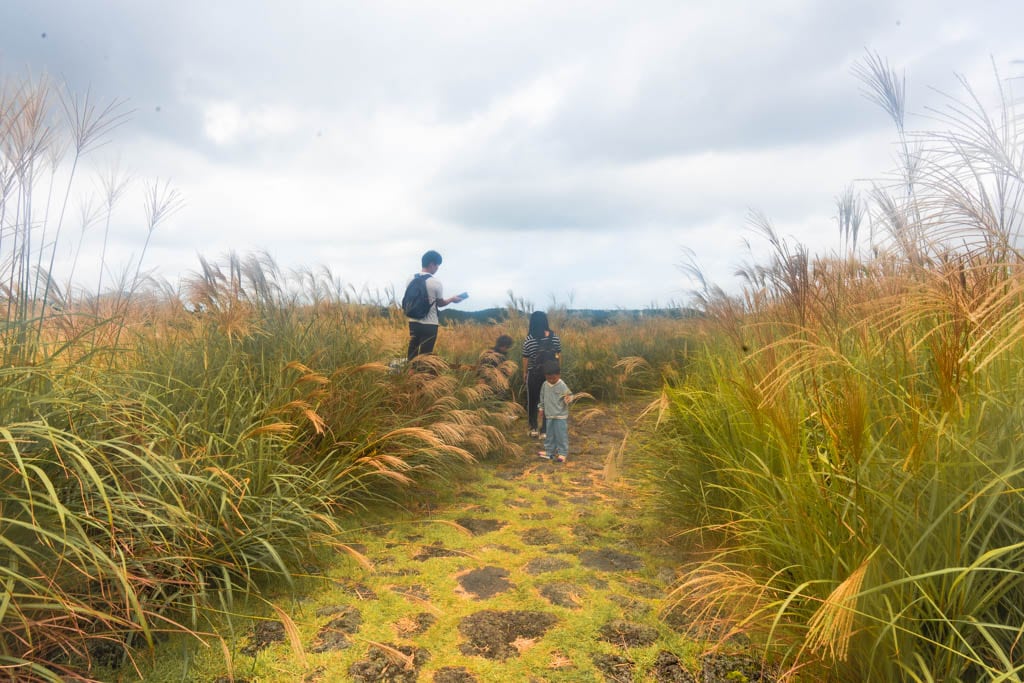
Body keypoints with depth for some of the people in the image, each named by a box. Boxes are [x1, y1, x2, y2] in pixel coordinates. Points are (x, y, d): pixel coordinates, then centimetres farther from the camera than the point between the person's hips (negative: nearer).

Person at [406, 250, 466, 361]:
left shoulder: (411, 279, 2)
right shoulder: (436, 282, -12)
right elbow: (440, 303, 0)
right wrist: (452, 299, 17)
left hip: (413, 322, 5)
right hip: (429, 324, -5)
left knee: (412, 354, 12)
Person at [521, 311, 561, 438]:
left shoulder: (528, 340, -13)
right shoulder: (555, 337, -6)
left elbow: (525, 359, -6)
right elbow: (558, 356, -1)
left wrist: (524, 373, 8)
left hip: (534, 374, -2)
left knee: (532, 400, 14)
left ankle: (533, 427, 22)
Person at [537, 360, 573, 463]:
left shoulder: (562, 386, -15)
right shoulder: (545, 385, 3)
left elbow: (569, 396, -16)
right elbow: (542, 398, 14)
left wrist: (568, 399, -38)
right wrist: (541, 409, 17)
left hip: (560, 416, -6)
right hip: (549, 415, 6)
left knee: (561, 435, 0)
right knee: (549, 434, 15)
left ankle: (562, 453, 12)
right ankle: (549, 451, 27)